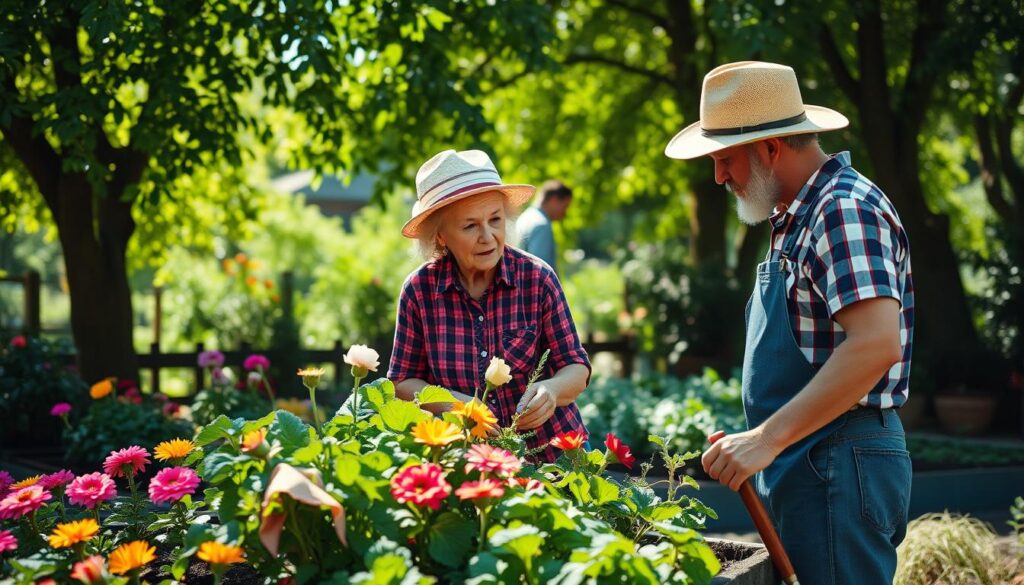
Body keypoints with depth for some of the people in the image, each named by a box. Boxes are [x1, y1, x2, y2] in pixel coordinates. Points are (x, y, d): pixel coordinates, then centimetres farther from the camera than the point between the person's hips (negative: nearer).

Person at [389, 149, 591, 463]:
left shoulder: (537, 278, -8)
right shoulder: (419, 289, -6)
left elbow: (576, 367, -2)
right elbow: (403, 381, 2)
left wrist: (552, 389, -24)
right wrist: (451, 404, -16)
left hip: (552, 455, 0)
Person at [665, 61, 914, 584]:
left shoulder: (845, 211, -15)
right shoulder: (796, 218, 17)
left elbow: (877, 345, -27)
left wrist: (767, 438, -27)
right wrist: (764, 441, 16)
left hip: (838, 466, -10)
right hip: (803, 461, 10)